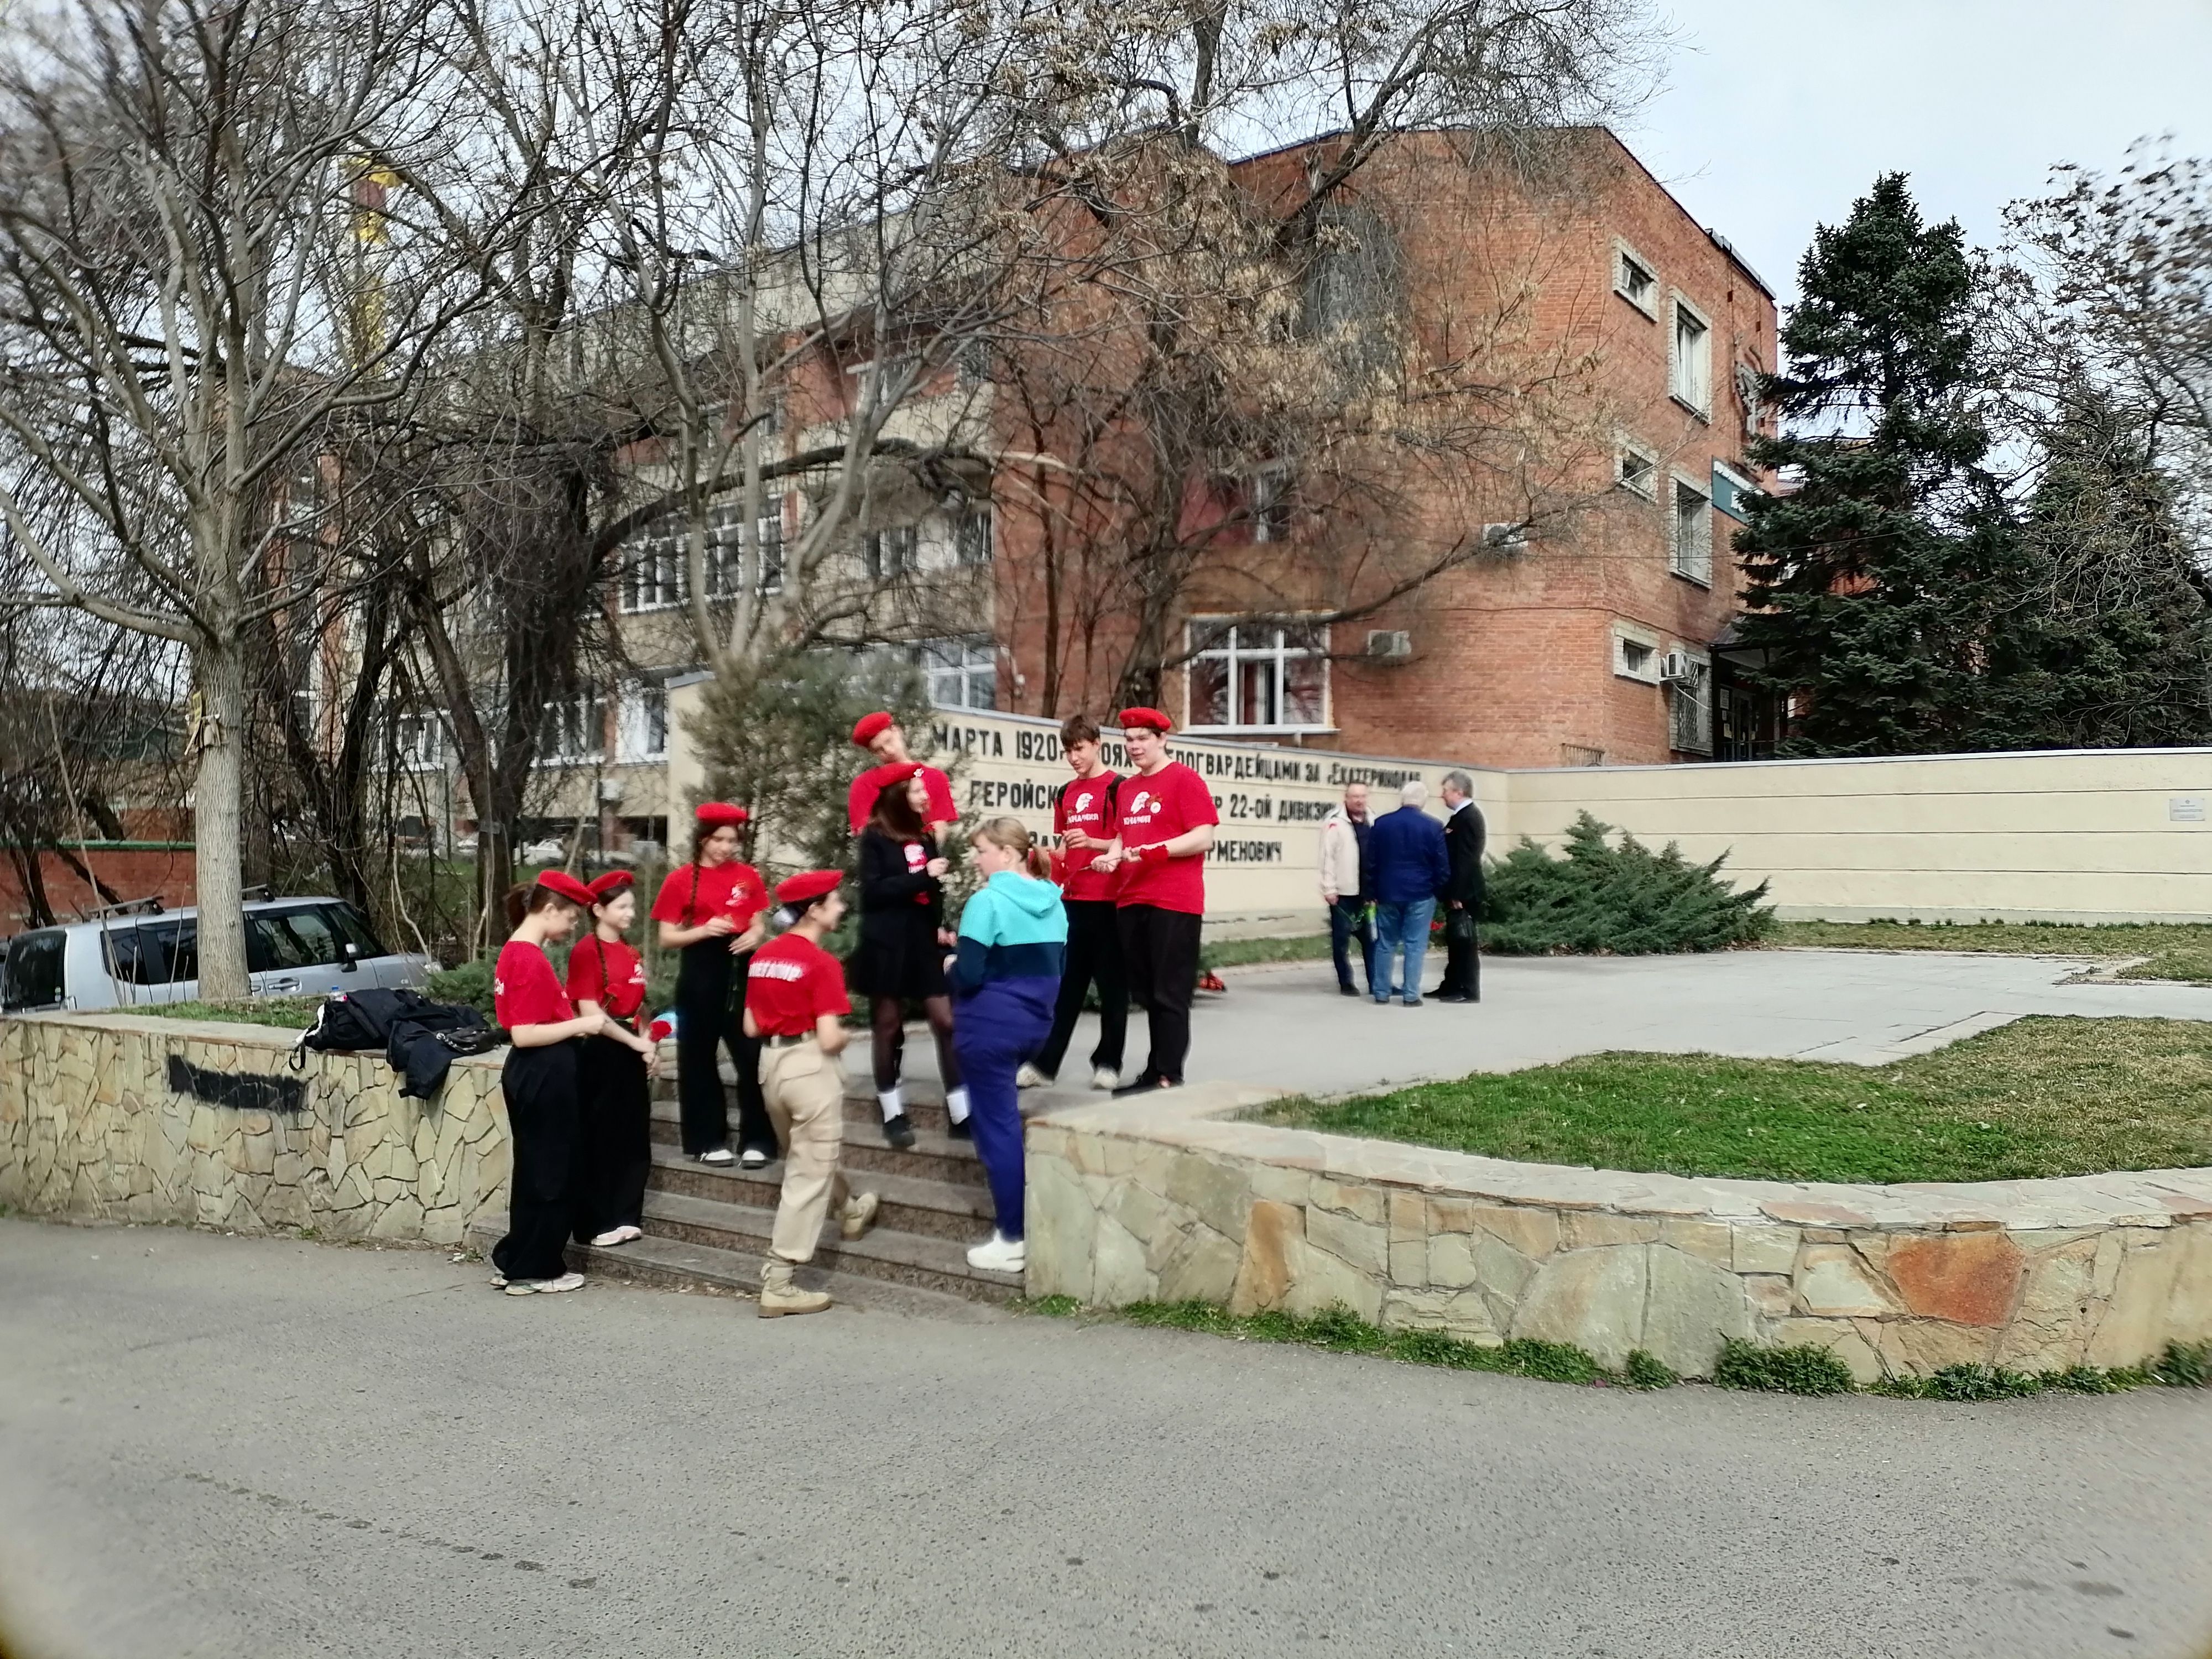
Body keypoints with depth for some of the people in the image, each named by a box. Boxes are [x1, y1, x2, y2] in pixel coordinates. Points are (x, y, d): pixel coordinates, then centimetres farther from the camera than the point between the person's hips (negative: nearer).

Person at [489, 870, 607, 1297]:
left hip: (533, 1075, 10)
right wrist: (580, 1025, -17)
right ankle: (535, 1270, 12)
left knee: (534, 1171, 17)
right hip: (545, 1078, -10)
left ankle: (514, 1262, 25)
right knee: (549, 1173, 2)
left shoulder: (515, 953, 11)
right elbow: (523, 1035, -22)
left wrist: (576, 1025, 7)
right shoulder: (531, 961, -19)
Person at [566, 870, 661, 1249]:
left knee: (634, 1139, 9)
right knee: (598, 1141, -1)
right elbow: (589, 1013, -16)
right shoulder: (587, 951, -10)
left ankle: (626, 1218, 18)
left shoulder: (631, 953, 13)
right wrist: (636, 1043, -16)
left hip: (631, 1050, 8)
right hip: (600, 1053, -8)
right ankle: (595, 1225, 6)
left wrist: (650, 1046, 5)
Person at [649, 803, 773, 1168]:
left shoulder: (748, 876, 6)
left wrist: (754, 936, -7)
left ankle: (756, 1140, 7)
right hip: (699, 973, -2)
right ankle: (709, 1140, 17)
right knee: (699, 1057, 6)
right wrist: (704, 930, -16)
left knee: (753, 1056, 0)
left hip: (740, 969, 2)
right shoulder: (680, 880, -2)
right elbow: (666, 939, -2)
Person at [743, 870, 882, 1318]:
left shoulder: (762, 956, 4)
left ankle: (851, 1210, 55)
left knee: (808, 1155, 29)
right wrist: (844, 1037, 1)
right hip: (810, 1067, -8)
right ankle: (778, 1284, 2)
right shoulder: (822, 963, -17)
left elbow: (751, 1028, 8)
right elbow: (830, 1039, -20)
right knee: (808, 1176, 1)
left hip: (771, 1062, 8)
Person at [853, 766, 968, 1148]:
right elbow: (873, 891, -14)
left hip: (924, 942, 4)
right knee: (888, 1027, 4)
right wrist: (923, 876, -18)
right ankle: (894, 1114, 15)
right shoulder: (875, 838, -5)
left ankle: (962, 1114, 1)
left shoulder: (926, 837, 11)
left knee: (947, 1022, -3)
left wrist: (940, 927, 3)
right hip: (887, 945, -4)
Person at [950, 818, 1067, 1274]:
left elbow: (968, 974, -20)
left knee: (998, 1128, 0)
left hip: (991, 1025, -7)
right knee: (1006, 1121, 20)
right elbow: (1057, 968, 14)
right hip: (1036, 1020, 8)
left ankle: (1011, 1241, 5)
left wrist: (951, 968, 1)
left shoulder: (987, 901, -16)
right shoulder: (1052, 902, 8)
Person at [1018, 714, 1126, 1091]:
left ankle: (1108, 1062, 11)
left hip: (1108, 899, -6)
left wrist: (1093, 842, -22)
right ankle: (1044, 1062, 10)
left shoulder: (1116, 787, -4)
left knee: (1111, 983, 3)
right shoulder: (1066, 794, 15)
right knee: (1065, 982, 8)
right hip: (1072, 898, 6)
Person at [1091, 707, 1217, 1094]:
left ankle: (1169, 1075, 1)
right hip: (1131, 901, 7)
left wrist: (1155, 851, -22)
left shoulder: (1185, 780, -5)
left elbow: (1204, 838, -12)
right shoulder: (1126, 788, 17)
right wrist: (1112, 856, 2)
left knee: (1170, 992, -4)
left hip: (1174, 902, -7)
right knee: (1146, 992, 11)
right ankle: (1156, 1070, 19)